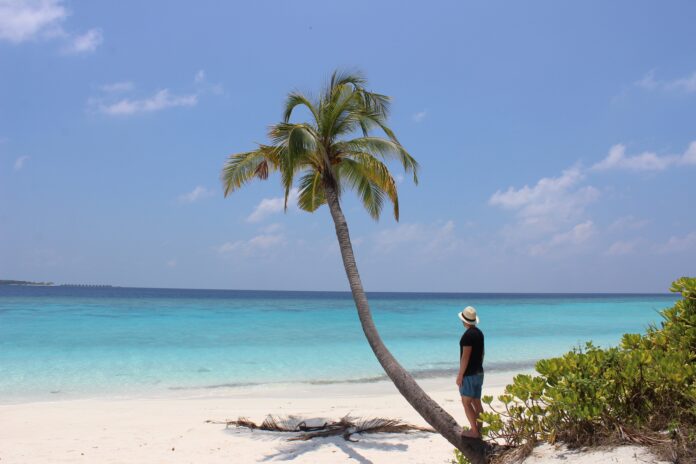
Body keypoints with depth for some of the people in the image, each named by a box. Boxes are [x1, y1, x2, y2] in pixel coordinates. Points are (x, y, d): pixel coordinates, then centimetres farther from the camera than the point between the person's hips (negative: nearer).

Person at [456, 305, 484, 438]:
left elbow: (465, 356, -21)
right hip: (479, 373, 9)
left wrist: (460, 375, -16)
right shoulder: (479, 333, 9)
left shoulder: (468, 335, -19)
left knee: (466, 402, -3)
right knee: (476, 402, 12)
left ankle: (474, 431, -4)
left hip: (469, 374, -9)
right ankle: (479, 429, 16)